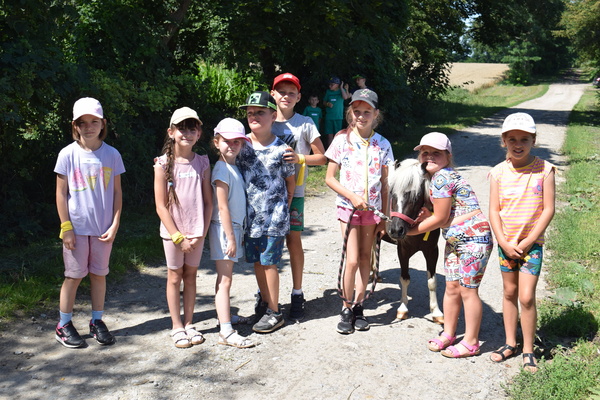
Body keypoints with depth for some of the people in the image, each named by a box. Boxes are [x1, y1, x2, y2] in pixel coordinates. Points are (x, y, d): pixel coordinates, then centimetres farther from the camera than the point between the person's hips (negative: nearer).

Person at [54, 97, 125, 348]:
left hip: (103, 228, 2)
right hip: (76, 227, -2)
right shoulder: (68, 154, -5)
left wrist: (115, 224, -3)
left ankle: (97, 322, 24)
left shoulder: (112, 155, 0)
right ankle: (64, 325, 19)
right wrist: (66, 227, -7)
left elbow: (117, 193, 4)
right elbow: (61, 193, -3)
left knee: (99, 274, 11)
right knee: (74, 275, 5)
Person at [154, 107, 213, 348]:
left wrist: (201, 234, -6)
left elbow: (208, 202, 2)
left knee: (190, 276, 12)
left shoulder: (203, 163, 0)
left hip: (197, 233, 2)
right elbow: (161, 206, -9)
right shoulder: (163, 164, -8)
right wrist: (178, 236, -11)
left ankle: (189, 324, 23)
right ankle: (177, 327, 18)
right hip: (173, 232, -2)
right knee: (175, 277, 7)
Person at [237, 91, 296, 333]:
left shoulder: (281, 149, -6)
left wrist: (283, 207, 4)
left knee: (268, 262, 1)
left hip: (274, 215, -4)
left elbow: (290, 181, 4)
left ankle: (274, 312, 13)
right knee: (256, 261, 12)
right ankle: (265, 302, 28)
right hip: (250, 214, 4)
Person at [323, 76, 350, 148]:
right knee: (329, 135, 2)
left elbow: (345, 97, -20)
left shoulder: (342, 90, 1)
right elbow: (324, 102, 16)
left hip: (338, 117, -2)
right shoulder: (328, 92, 8)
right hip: (329, 117, 2)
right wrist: (327, 104, -6)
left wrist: (341, 88, -13)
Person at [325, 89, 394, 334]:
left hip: (372, 208, 3)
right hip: (348, 206, -2)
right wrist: (352, 196, -15)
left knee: (365, 257, 10)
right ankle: (346, 309, 10)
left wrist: (384, 217, 2)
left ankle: (358, 305, 23)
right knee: (352, 260, -7)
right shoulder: (342, 141, -5)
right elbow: (330, 178, -2)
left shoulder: (382, 145, 1)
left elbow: (385, 184, 4)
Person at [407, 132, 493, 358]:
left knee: (468, 290, 0)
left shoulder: (441, 178, -18)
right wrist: (428, 215, -6)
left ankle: (471, 343, 12)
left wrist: (411, 230, -4)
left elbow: (440, 218, -16)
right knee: (452, 288, 15)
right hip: (454, 241, 10)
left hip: (473, 239, -10)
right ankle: (448, 333, 29)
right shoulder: (437, 176, 11)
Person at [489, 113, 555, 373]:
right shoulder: (499, 172, -3)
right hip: (506, 243, 3)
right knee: (509, 292, 14)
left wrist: (528, 241, -12)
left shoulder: (544, 170, -8)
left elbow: (548, 209, -8)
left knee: (526, 297, -6)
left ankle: (528, 350, 10)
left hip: (531, 243, -3)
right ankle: (510, 343, 28)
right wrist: (504, 242, -11)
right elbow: (494, 210, -2)